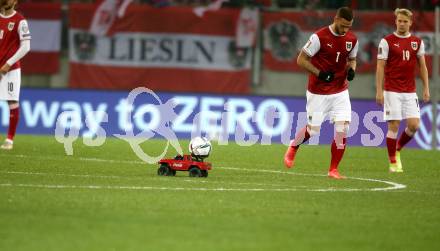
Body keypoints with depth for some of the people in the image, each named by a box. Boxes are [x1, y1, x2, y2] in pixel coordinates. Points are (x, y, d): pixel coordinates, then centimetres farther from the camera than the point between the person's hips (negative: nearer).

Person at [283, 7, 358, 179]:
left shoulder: (352, 40, 0)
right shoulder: (320, 37, -16)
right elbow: (301, 59, -11)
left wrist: (351, 70, -5)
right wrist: (319, 73, -22)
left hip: (340, 91, 4)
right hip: (318, 92, -4)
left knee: (343, 127, -10)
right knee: (313, 129, 4)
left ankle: (333, 169, 1)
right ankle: (292, 148, 37)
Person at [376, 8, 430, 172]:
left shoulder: (417, 42, 8)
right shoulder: (387, 41, -3)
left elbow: (422, 66, 14)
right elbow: (380, 67, -4)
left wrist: (426, 88, 7)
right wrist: (379, 91, -10)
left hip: (410, 91, 4)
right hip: (392, 91, -4)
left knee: (414, 125, -5)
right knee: (394, 126, -5)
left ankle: (398, 150, 22)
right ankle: (393, 163, 5)